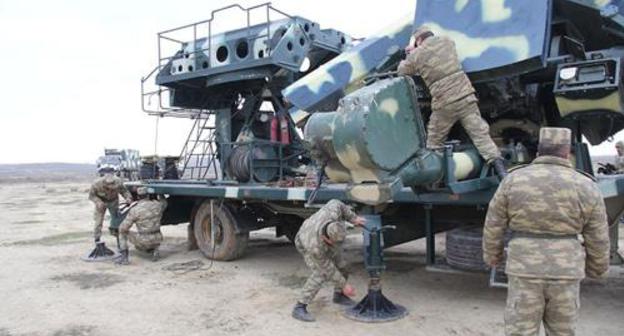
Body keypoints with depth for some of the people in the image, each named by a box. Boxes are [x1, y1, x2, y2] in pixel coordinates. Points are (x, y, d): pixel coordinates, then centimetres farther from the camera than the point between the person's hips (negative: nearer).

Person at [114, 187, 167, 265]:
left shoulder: (134, 210, -12)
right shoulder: (157, 205, 2)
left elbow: (123, 228, -8)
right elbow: (164, 202, 29)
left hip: (143, 241, -5)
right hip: (157, 240, 5)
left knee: (122, 232, 18)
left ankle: (124, 257, 8)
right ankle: (153, 250, 10)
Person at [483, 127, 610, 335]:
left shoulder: (513, 180, -4)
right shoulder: (586, 186, -2)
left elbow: (493, 226, 1)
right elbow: (598, 239, 3)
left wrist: (492, 256, 16)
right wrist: (598, 269, 20)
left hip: (525, 270, -1)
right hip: (566, 271, 2)